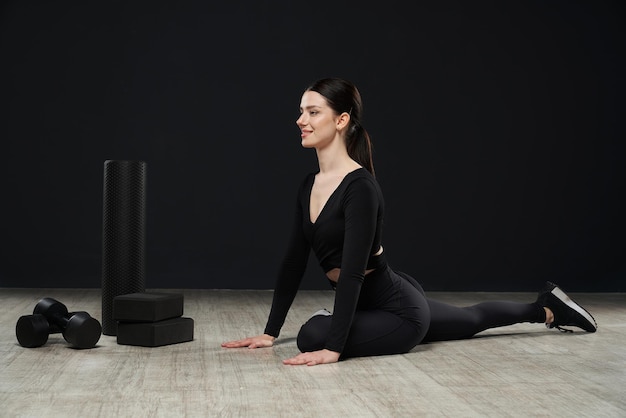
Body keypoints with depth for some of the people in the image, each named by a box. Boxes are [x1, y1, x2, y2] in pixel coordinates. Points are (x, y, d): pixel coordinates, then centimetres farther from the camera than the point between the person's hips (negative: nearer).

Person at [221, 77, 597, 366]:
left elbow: (353, 271, -34)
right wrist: (270, 332, -1)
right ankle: (545, 309, 57)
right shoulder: (309, 185, -1)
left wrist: (332, 347, -36)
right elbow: (294, 262, 1)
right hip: (373, 303, 9)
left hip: (399, 309, -9)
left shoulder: (360, 187, -28)